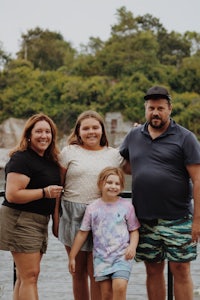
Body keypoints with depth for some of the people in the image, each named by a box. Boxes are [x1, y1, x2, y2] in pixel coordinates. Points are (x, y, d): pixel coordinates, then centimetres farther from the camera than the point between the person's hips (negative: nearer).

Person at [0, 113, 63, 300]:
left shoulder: (51, 160, 13)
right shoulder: (21, 159, -14)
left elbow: (54, 190, 30)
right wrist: (45, 192, -19)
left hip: (40, 221, 9)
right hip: (20, 221, -9)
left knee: (24, 277, 11)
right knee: (30, 275, -11)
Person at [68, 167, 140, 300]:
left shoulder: (126, 205, 1)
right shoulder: (93, 208, 4)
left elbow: (134, 230, 6)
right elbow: (82, 233, 9)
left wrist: (132, 246, -14)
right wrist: (72, 257, 10)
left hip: (122, 255, -2)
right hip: (101, 256, 2)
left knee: (119, 287, -19)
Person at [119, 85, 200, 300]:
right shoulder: (133, 136, 10)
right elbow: (122, 166, 24)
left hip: (177, 218, -4)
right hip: (144, 218, 4)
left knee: (180, 270, 0)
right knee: (153, 270, 11)